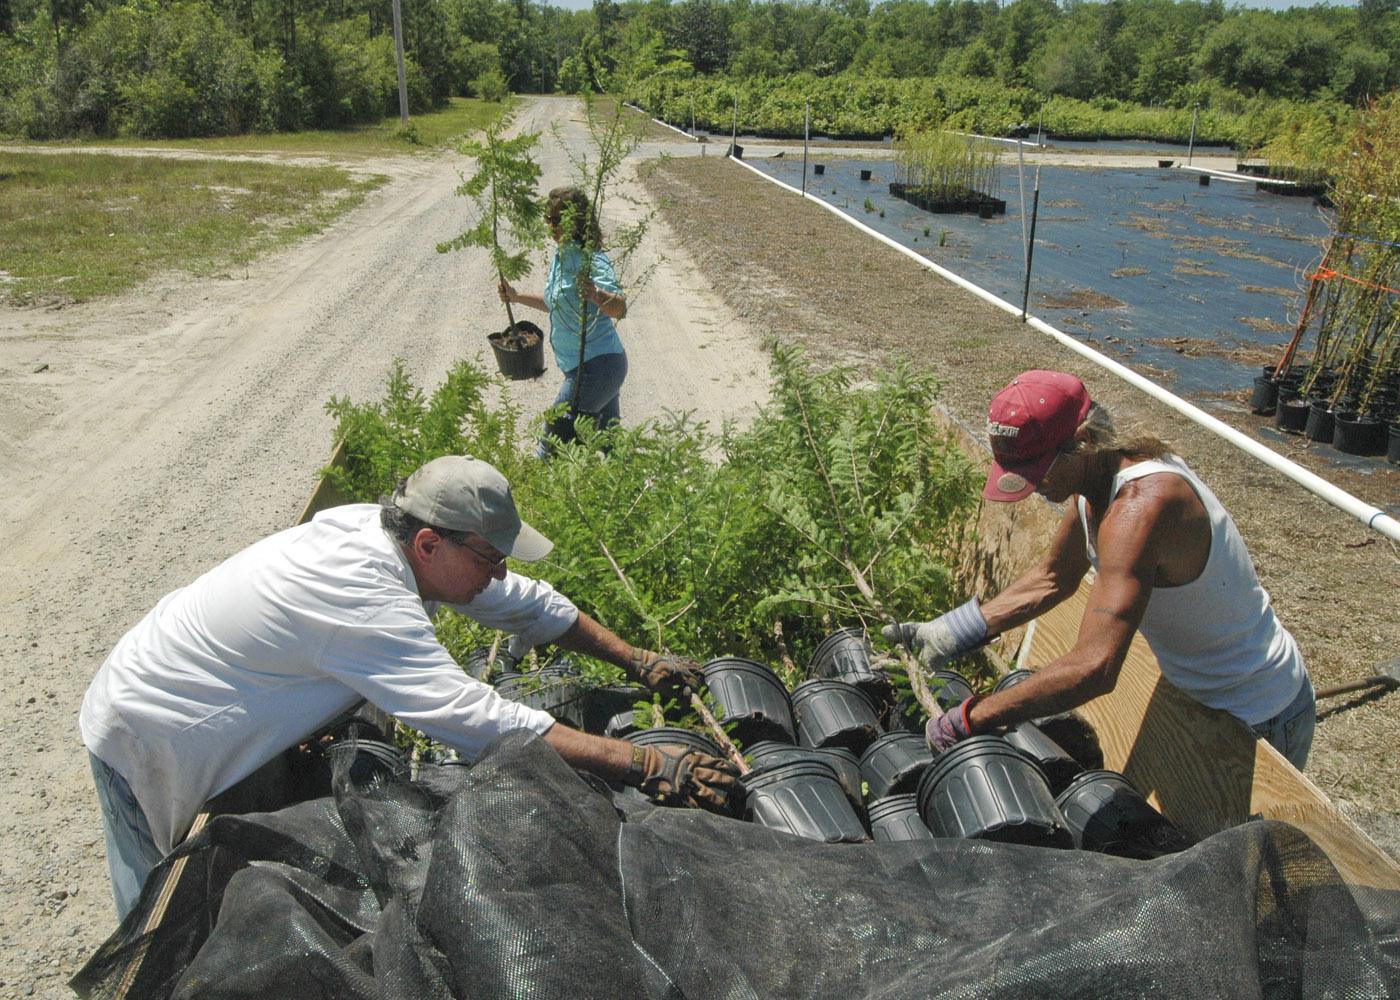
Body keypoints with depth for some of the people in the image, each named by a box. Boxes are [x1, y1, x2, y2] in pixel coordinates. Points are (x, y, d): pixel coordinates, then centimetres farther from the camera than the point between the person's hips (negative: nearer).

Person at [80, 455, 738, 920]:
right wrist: (646, 765, -43)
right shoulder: (365, 604, -38)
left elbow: (522, 602, -1)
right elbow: (480, 721, -44)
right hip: (147, 741, -8)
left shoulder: (384, 528, -11)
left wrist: (633, 659, -2)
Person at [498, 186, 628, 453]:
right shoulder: (561, 257, 10)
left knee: (554, 438, -4)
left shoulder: (591, 261, -18)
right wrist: (517, 297, 28)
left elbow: (620, 309, -34)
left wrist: (597, 295, -52)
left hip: (596, 367, -10)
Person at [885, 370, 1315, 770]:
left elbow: (1094, 667, -45)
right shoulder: (1095, 477, -7)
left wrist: (966, 720, -39)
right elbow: (1050, 580, 8)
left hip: (1257, 719, -9)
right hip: (1203, 693, 9)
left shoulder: (1142, 504, -37)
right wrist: (948, 632, 0)